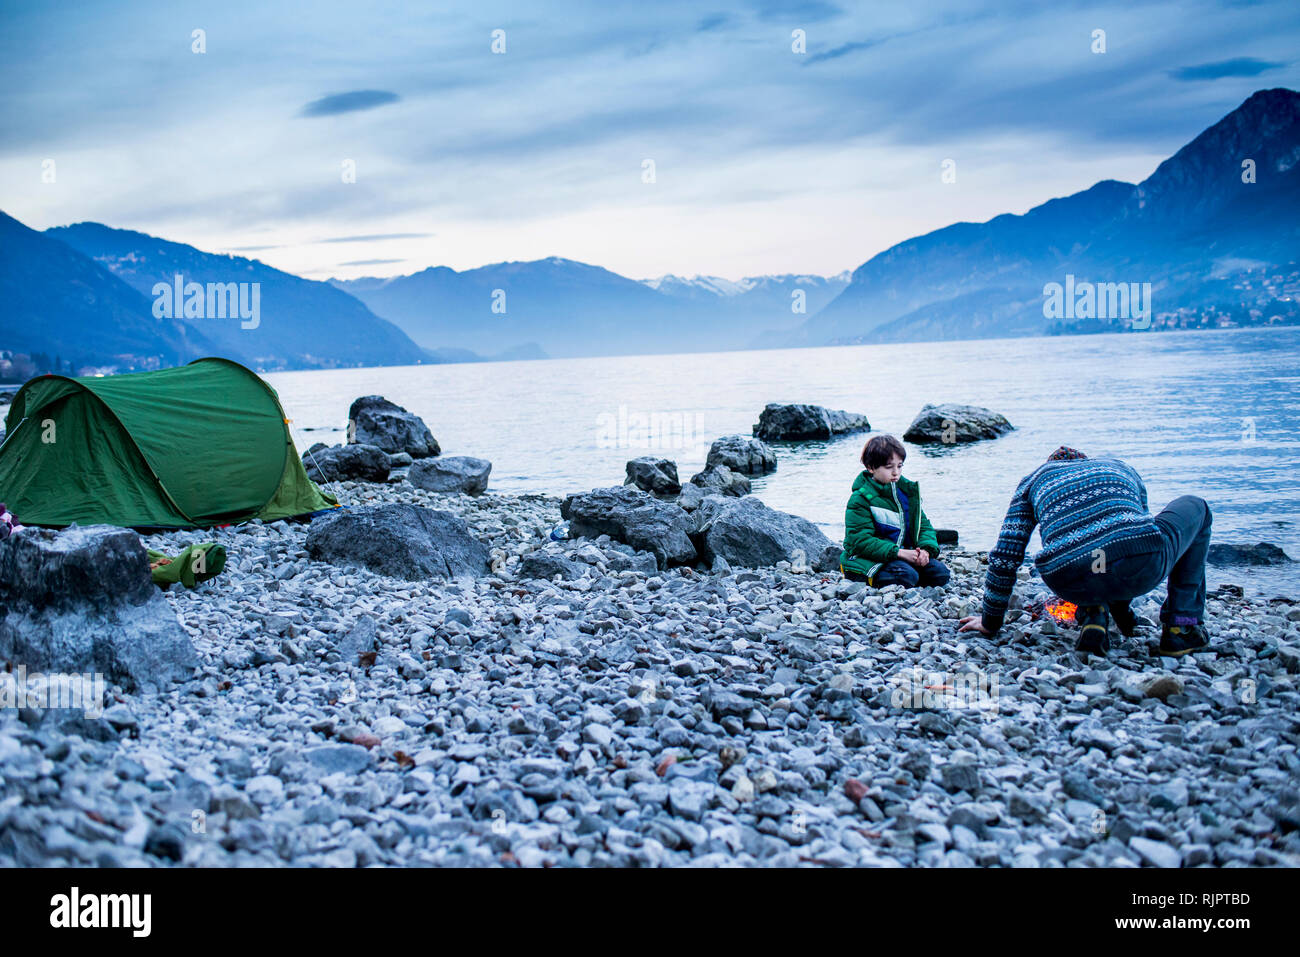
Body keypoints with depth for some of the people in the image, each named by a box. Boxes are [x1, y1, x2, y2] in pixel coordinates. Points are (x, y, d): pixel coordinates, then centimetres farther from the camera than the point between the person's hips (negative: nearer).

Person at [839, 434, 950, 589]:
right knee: (907, 576, -33)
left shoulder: (908, 490, 11)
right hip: (868, 560, -7)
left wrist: (925, 549, -9)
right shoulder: (860, 499, -12)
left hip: (902, 553, 7)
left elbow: (923, 524, 15)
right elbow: (860, 541, -18)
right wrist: (898, 552, -25)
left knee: (940, 573, -12)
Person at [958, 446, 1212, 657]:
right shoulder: (1123, 469, 36)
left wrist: (990, 621, 35)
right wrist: (1121, 606, 61)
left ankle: (1092, 614, 13)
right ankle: (1182, 624, 24)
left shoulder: (1034, 479, 29)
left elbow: (1005, 555, 23)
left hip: (1071, 585, 1)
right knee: (1195, 506, 33)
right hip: (1142, 567, -1)